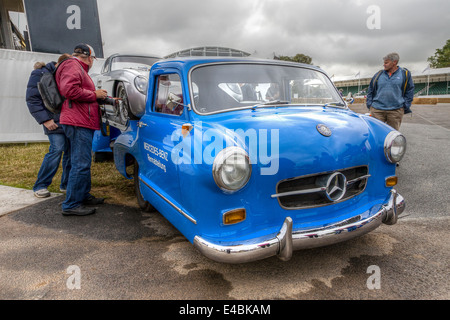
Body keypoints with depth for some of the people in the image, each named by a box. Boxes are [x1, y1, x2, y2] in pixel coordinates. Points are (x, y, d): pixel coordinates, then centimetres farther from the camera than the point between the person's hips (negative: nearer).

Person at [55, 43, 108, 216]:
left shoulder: (79, 69, 28)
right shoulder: (72, 66, -6)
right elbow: (70, 90, -22)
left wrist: (104, 98, 22)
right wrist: (95, 94, -13)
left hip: (83, 123, 12)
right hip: (78, 123, -12)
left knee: (83, 163, 17)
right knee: (81, 164, -12)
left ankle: (84, 196, 28)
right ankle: (71, 205, -7)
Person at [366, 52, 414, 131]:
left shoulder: (405, 74, 6)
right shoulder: (379, 74, 10)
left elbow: (409, 91, 8)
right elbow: (370, 90, 14)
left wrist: (405, 107, 1)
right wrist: (369, 104, 4)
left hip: (396, 111, -1)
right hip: (377, 110, 1)